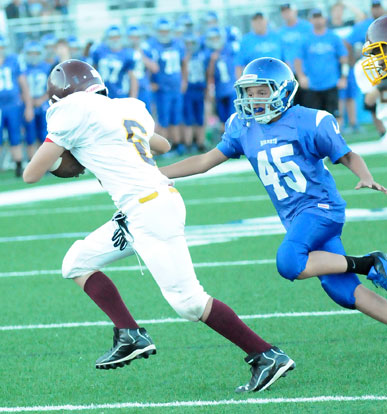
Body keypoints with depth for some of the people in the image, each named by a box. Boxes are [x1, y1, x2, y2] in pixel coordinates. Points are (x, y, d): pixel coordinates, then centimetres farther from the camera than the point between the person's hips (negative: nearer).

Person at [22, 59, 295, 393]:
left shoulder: (74, 112, -6)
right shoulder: (127, 109, 17)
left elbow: (32, 175, -2)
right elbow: (163, 145, 37)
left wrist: (54, 161, 20)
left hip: (149, 211, -9)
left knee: (188, 300, -7)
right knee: (78, 263, 15)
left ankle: (268, 357, -4)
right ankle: (129, 336, 7)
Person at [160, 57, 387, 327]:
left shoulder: (308, 122, -10)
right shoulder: (244, 127, 6)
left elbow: (348, 156, 0)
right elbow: (205, 161, 13)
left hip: (320, 206, -6)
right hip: (295, 218, 6)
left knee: (289, 263, -30)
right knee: (343, 291, -5)